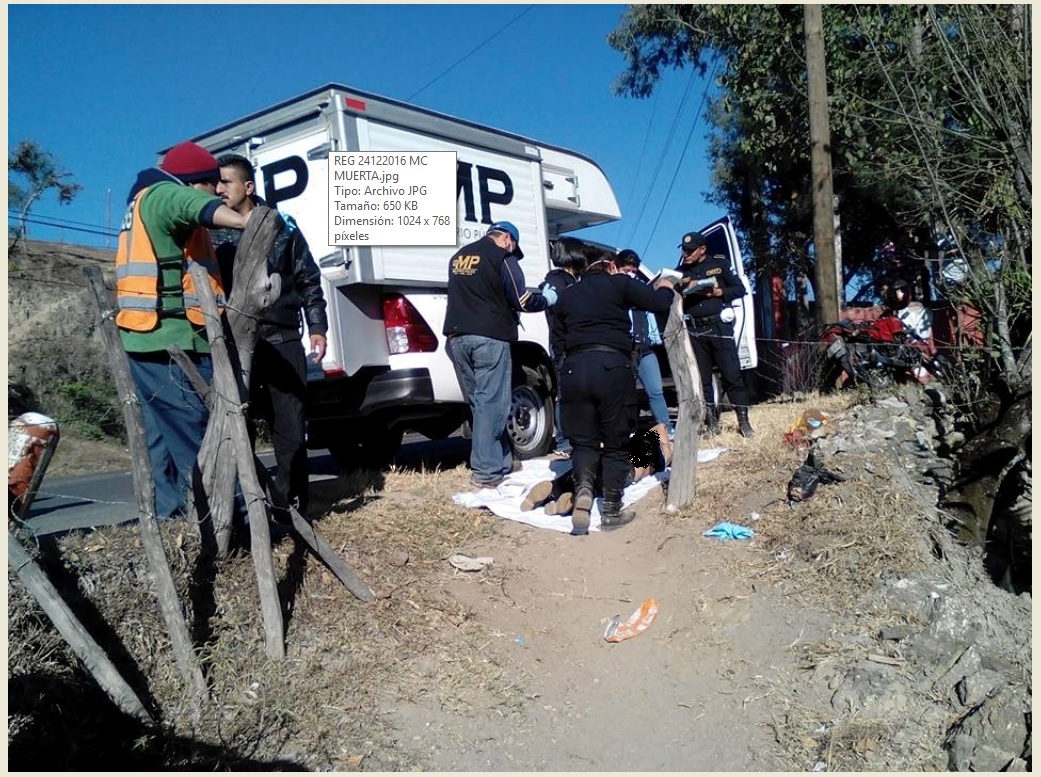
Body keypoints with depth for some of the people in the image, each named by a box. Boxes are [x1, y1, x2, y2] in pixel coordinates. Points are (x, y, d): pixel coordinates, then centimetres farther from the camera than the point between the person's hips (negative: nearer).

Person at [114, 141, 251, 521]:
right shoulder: (163, 194, -7)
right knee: (196, 433, -10)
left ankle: (171, 512, 16)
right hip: (172, 338, -10)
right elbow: (201, 207, -28)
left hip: (149, 336, 10)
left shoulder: (144, 201, 26)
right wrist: (245, 223, -44)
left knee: (166, 433, 12)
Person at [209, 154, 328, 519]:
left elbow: (309, 281, 9)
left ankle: (293, 504, 10)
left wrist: (317, 327, 2)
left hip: (282, 341, 0)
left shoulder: (282, 227, 7)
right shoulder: (210, 233, 8)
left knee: (290, 427, 2)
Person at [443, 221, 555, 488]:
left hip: (458, 337, 7)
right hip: (489, 337, -7)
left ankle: (502, 461, 18)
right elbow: (521, 301, -6)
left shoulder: (458, 257, 20)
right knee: (491, 403, -4)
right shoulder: (502, 257, -2)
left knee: (479, 403, 11)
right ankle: (486, 470, -4)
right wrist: (547, 299, 13)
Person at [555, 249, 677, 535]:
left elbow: (564, 334, 20)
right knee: (615, 443, 9)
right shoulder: (619, 283, 9)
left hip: (575, 369, 3)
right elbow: (659, 304, 4)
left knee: (583, 440, 13)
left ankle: (583, 491, -13)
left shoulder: (566, 296, 21)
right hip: (612, 367, -3)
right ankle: (611, 511, 11)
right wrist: (664, 287, 24)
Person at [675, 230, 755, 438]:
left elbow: (740, 289, 5)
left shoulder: (719, 263, 6)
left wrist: (719, 292, -11)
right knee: (702, 379, 4)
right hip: (694, 331, 3)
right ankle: (712, 422, 12)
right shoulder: (680, 272, 12)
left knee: (732, 375, -5)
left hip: (719, 326, -2)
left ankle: (743, 421, 0)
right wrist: (682, 294, -11)